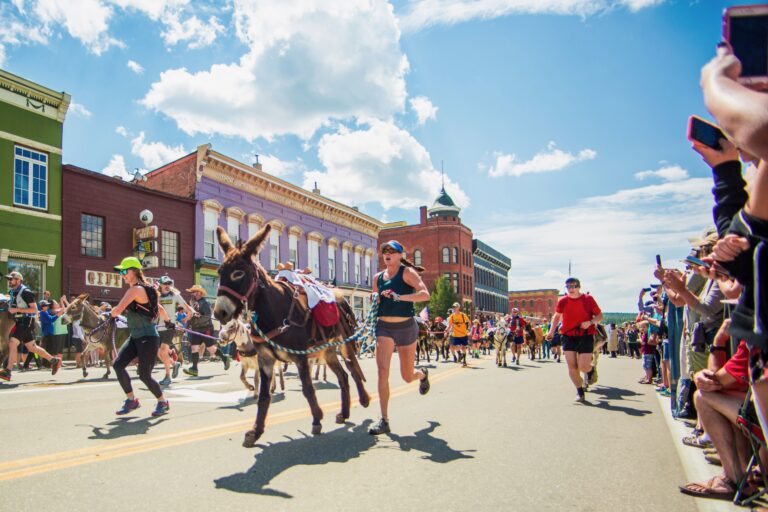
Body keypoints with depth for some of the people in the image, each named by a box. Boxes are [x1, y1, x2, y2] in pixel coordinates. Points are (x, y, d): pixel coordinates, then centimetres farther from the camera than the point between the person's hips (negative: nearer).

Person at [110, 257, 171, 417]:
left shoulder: (135, 289, -16)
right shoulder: (144, 289, 12)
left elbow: (118, 309, -25)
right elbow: (160, 309, 21)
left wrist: (110, 314, -2)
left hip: (148, 338, -9)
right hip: (135, 337, 9)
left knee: (144, 375, -4)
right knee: (118, 365, -2)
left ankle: (163, 403, 17)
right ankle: (131, 400, 11)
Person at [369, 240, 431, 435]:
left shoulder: (407, 272, -9)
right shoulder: (378, 277, 7)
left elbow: (425, 294, -23)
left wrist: (399, 297, -33)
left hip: (406, 327, -3)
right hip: (384, 328, 3)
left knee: (407, 376, 10)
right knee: (382, 371, -13)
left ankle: (422, 374, 48)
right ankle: (384, 420, -6)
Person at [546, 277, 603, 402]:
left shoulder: (588, 299, -5)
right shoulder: (563, 301, 2)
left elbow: (600, 315, 2)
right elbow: (557, 316, 17)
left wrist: (590, 322, -18)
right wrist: (551, 330, 6)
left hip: (586, 336, -2)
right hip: (568, 336, 2)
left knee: (583, 367, -8)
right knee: (572, 366, -4)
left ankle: (591, 370, 31)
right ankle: (580, 392, 15)